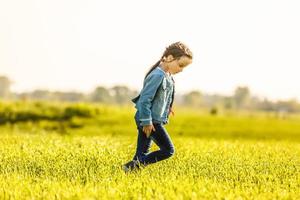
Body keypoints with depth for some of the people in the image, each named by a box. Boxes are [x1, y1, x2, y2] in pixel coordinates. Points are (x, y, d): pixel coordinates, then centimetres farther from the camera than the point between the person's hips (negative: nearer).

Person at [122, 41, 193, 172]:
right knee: (168, 150, -7)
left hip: (152, 121, 10)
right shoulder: (157, 76, -21)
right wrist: (147, 121, -20)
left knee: (142, 154, 11)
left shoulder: (168, 76, 9)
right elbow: (145, 99, -22)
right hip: (151, 121, -10)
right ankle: (133, 166, -9)